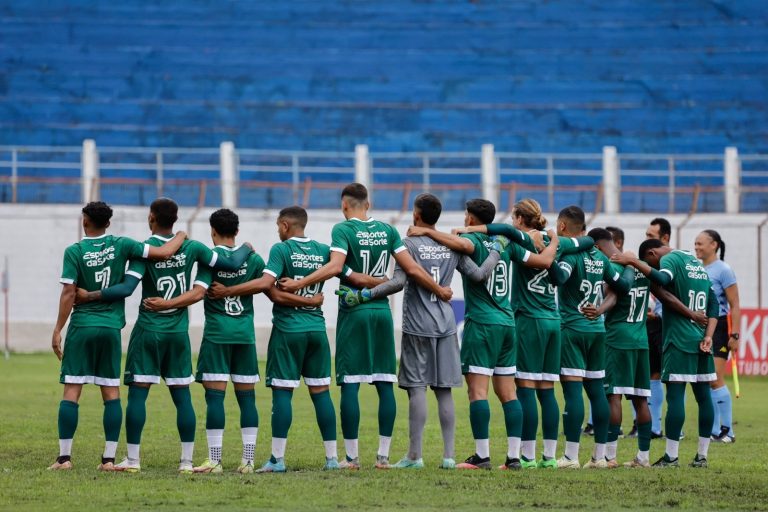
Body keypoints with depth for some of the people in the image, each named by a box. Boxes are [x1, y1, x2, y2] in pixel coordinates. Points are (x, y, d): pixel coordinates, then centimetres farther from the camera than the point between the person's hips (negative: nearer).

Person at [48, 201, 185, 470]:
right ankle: (109, 458, 3)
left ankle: (64, 457, -3)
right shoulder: (120, 245, 0)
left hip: (82, 327, -2)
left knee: (71, 390, 0)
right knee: (111, 392, 7)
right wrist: (181, 236, 15)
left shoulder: (75, 251, -5)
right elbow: (163, 253, -5)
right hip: (111, 327, 2)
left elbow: (69, 292, -9)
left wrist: (57, 330, -4)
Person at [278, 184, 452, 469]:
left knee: (350, 384, -2)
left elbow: (335, 266, -21)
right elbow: (412, 269, 5)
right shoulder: (387, 230, 7)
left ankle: (351, 456, -3)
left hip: (353, 312, -4)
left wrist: (299, 283, -19)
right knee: (385, 384, 5)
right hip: (382, 311, 4)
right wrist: (440, 291, 18)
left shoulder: (343, 230, -5)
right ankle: (383, 455, 4)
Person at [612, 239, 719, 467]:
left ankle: (671, 457, -8)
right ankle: (702, 455, 11)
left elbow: (662, 279, -29)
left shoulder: (671, 259, -5)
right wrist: (708, 336, 7)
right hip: (701, 341, 8)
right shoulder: (697, 263, 20)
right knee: (703, 395, 8)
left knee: (675, 395, -7)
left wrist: (633, 261, -24)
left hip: (679, 341, -8)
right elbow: (713, 304, 15)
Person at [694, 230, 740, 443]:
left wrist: (735, 335, -16)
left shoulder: (723, 270, -8)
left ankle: (727, 431, -4)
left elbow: (735, 306, -10)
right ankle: (714, 431, 10)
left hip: (718, 327, -7)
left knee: (715, 381, -11)